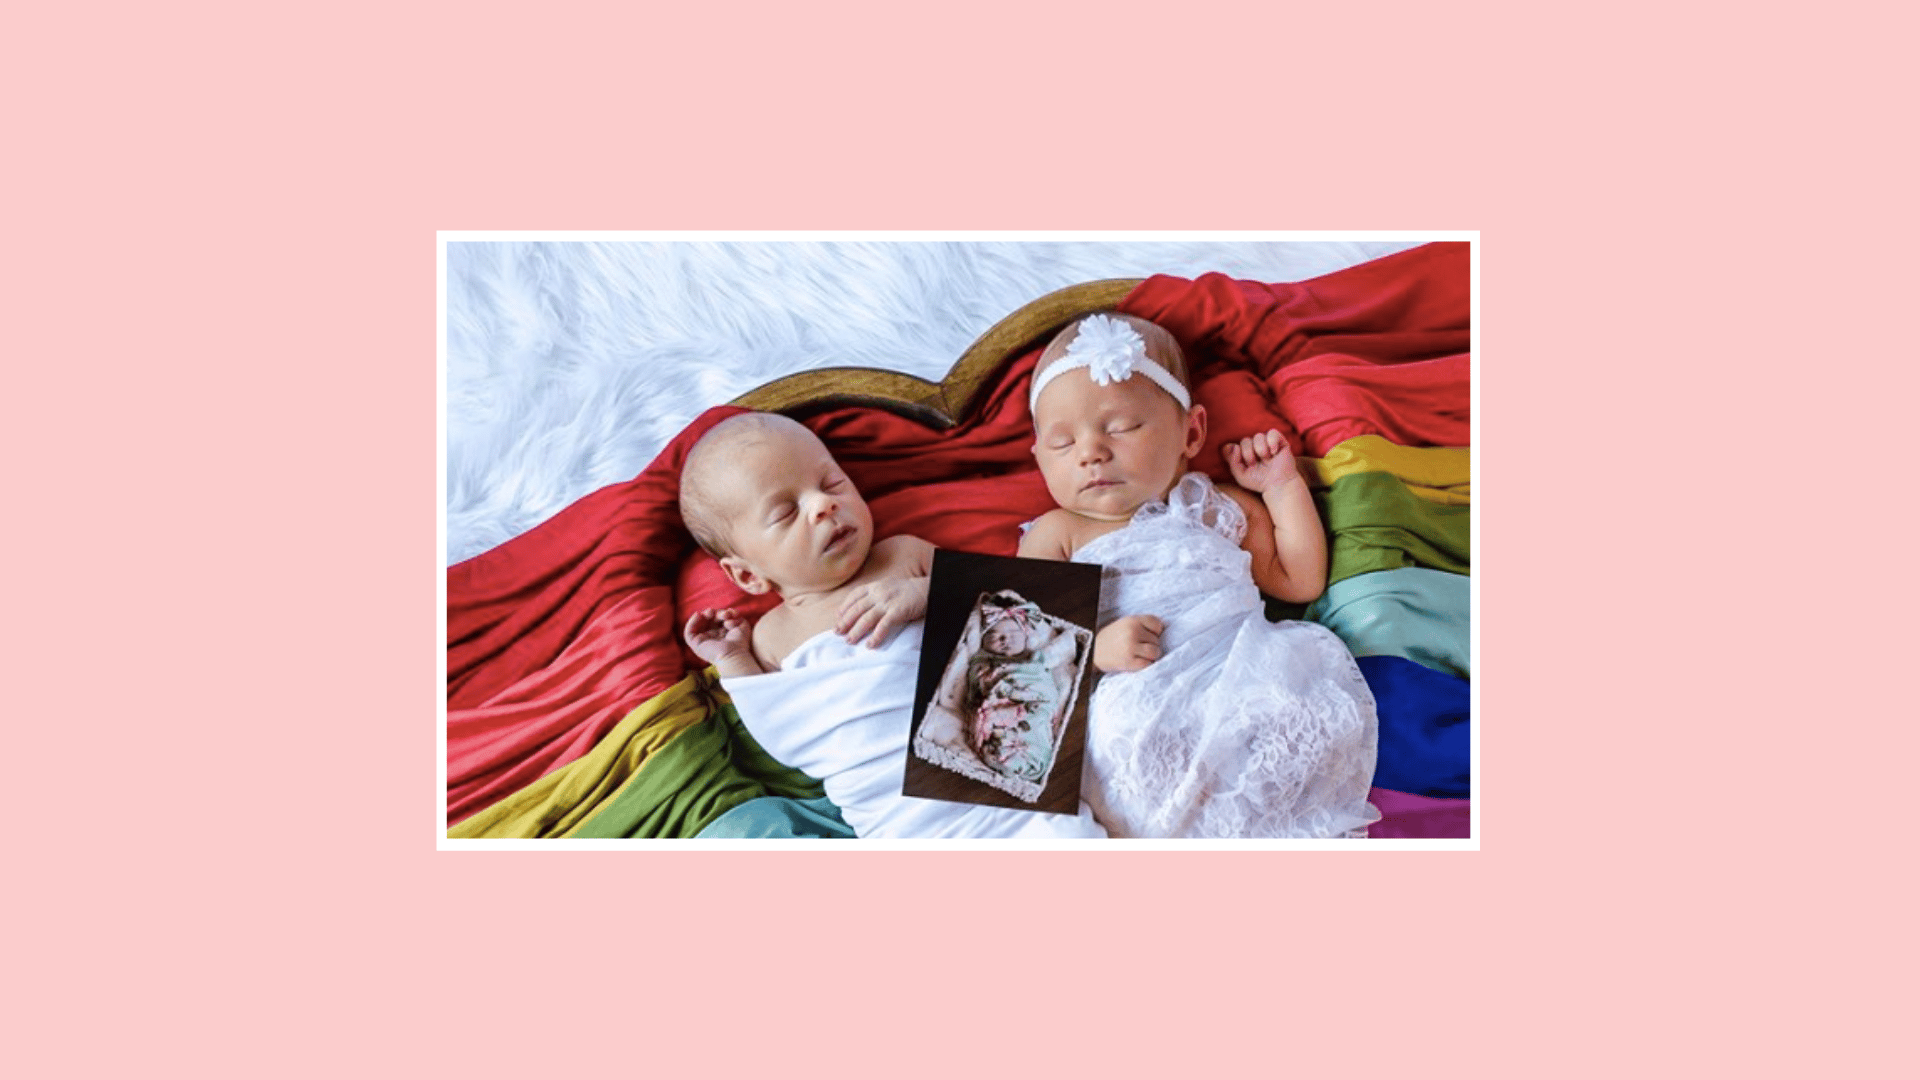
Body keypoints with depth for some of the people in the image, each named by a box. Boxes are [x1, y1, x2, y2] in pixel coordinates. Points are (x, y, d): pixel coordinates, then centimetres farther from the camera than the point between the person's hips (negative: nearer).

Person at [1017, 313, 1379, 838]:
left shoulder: (1219, 508, 28)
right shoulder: (1059, 532, 18)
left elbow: (1300, 582, 30)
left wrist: (1282, 485, 26)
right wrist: (1092, 647, -12)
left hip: (1252, 676, 4)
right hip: (1140, 701, -3)